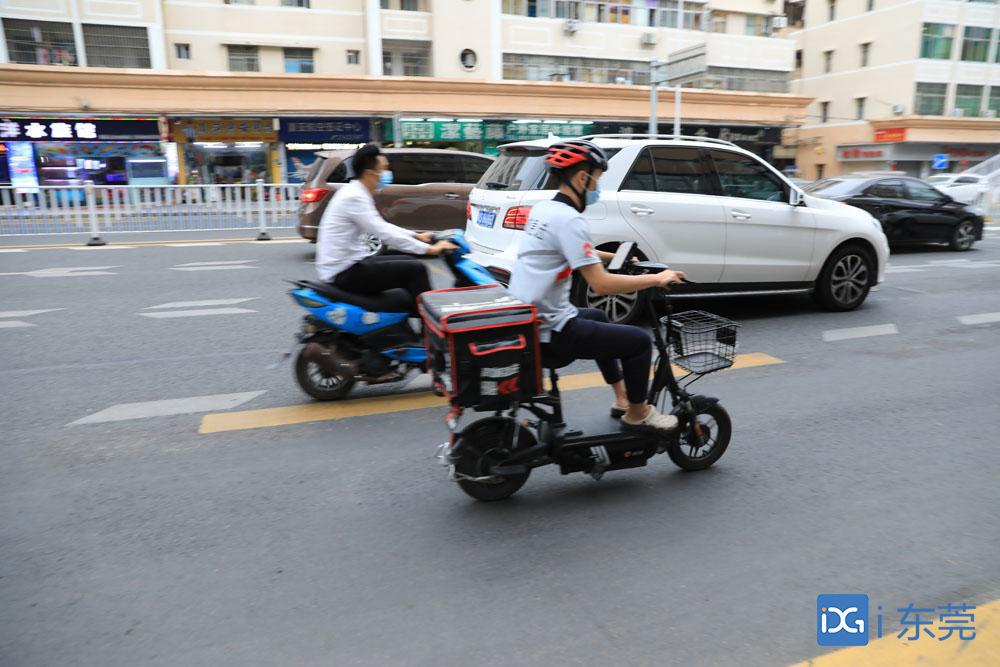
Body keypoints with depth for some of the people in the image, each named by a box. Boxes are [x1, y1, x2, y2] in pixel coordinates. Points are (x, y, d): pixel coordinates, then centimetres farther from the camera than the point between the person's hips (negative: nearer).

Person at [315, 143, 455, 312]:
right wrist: (429, 249, -20)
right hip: (345, 272, -10)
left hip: (350, 263, 10)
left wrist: (416, 235, 18)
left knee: (408, 262, 17)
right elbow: (385, 234, -23)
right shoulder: (355, 197, -19)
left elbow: (382, 227, 22)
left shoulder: (355, 192, 12)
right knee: (415, 269, -13)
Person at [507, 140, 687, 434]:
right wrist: (657, 278, -13)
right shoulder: (568, 218, -20)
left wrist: (615, 256, 26)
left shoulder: (542, 209, 9)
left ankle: (622, 398, 40)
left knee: (597, 317, 33)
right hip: (547, 333, -10)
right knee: (639, 340, -1)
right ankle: (637, 413, 20)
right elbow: (602, 284, -24)